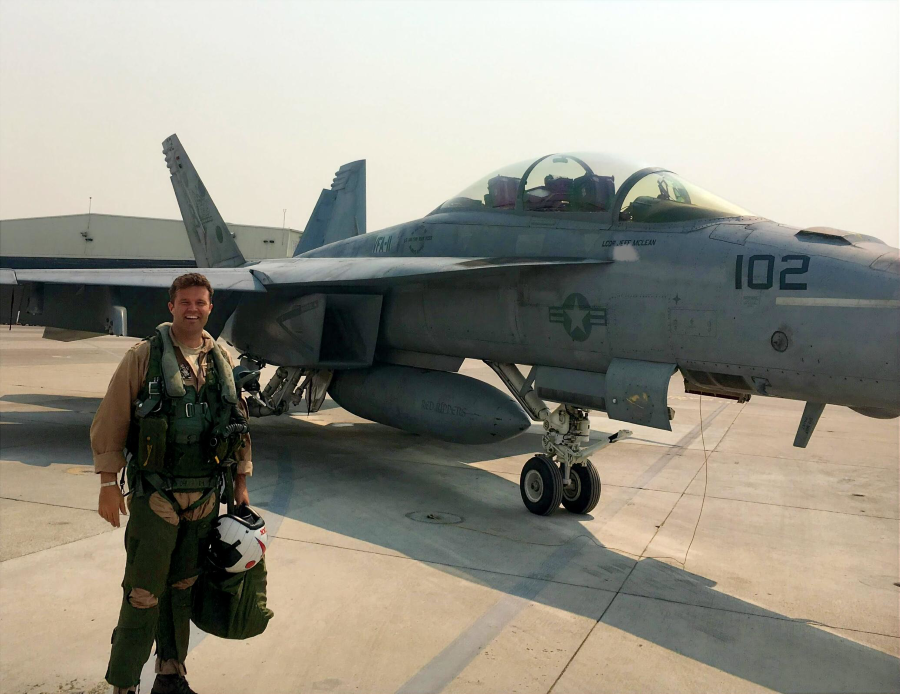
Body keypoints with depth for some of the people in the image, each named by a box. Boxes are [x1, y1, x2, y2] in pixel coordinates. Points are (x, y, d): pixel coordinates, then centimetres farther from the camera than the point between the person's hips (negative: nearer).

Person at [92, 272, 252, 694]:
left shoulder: (222, 361, 7)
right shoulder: (143, 357, -6)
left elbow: (239, 425, 12)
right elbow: (109, 423, -6)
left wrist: (241, 482, 12)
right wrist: (108, 484, -10)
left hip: (205, 497, 4)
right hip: (155, 496, -4)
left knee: (183, 588, 15)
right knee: (143, 593, -1)